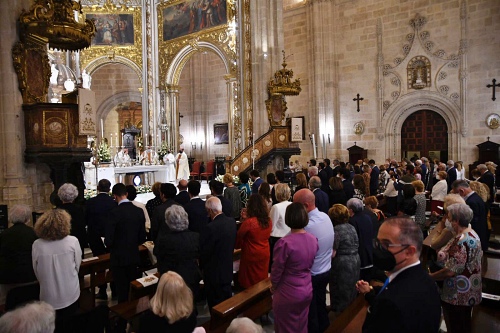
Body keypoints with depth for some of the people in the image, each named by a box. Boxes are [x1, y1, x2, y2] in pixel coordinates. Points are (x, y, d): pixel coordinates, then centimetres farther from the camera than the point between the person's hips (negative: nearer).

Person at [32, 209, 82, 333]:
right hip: (70, 295, -1)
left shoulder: (37, 245, -12)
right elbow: (77, 266, -4)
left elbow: (36, 272, -1)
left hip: (49, 297, 1)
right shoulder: (72, 241, -16)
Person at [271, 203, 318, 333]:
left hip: (288, 294, -6)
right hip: (307, 290, 6)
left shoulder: (285, 243, -27)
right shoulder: (313, 239, -6)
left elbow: (277, 270, -16)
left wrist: (273, 286, 3)